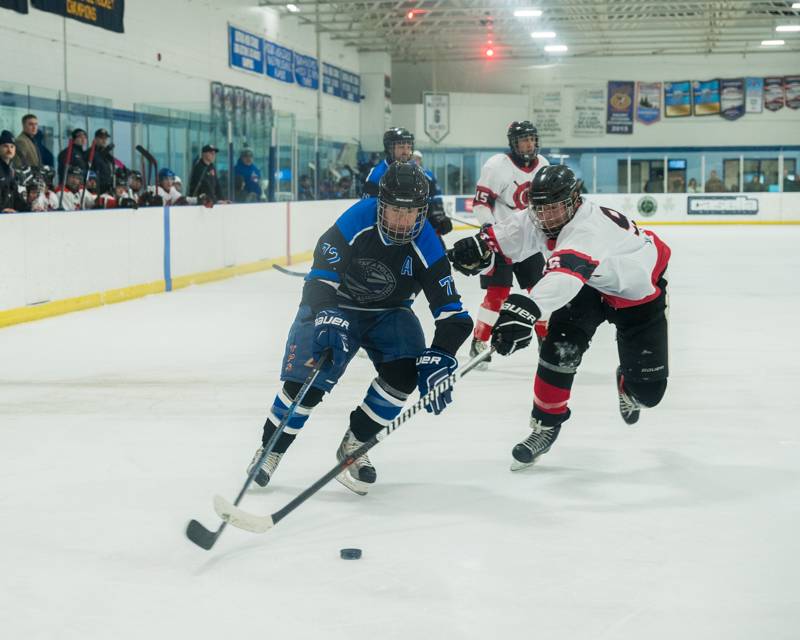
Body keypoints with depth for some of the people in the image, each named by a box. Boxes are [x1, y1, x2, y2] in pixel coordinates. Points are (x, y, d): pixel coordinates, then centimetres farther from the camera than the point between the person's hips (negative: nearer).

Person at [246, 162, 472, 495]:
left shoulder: (427, 246, -22)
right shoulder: (356, 221, -27)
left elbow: (452, 314, -22)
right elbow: (320, 278, -24)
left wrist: (438, 361, -35)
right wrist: (327, 323, -39)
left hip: (388, 312, 2)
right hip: (336, 305, -2)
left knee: (405, 373, -22)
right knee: (306, 382, -16)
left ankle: (353, 445, 0)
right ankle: (270, 450, 10)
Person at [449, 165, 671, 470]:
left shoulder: (588, 228, -43)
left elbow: (565, 274, -61)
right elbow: (513, 231, -1)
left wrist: (525, 308, -77)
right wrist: (481, 244, -24)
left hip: (638, 296, -5)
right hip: (590, 286, 5)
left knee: (648, 390, -3)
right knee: (560, 347, -21)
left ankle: (628, 383, 35)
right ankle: (546, 425, -4)